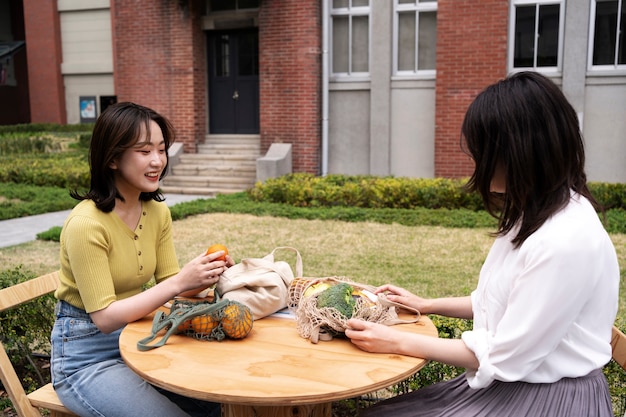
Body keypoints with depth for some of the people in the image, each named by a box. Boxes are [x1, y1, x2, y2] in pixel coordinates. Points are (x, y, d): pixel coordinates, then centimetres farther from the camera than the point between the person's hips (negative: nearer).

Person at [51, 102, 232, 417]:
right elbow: (104, 317, -23)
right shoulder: (86, 224, -22)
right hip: (88, 357, -6)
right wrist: (179, 282, -31)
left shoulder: (157, 212, -1)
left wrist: (203, 278, -19)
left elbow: (169, 287, 1)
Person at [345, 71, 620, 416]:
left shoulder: (566, 241, -28)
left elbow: (503, 356, -22)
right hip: (507, 383, 8)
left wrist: (398, 343, -16)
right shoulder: (535, 213, 3)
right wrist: (427, 305, 14)